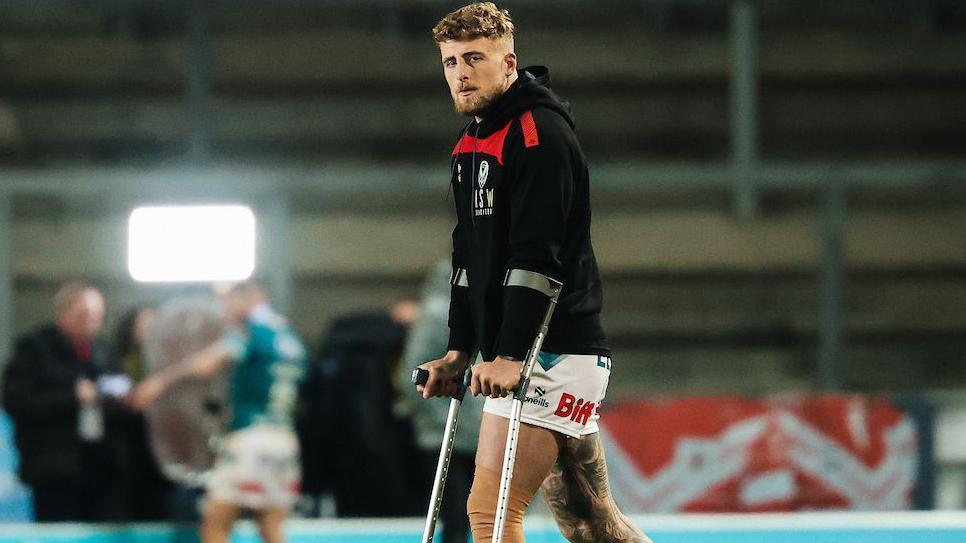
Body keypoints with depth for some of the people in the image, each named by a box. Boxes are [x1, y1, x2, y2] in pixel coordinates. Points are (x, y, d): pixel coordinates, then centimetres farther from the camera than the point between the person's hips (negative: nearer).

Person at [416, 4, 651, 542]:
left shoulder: (540, 133, -12)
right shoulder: (471, 146, 18)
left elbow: (536, 256, -20)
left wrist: (509, 356, -24)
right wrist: (460, 349, 16)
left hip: (555, 354, -10)